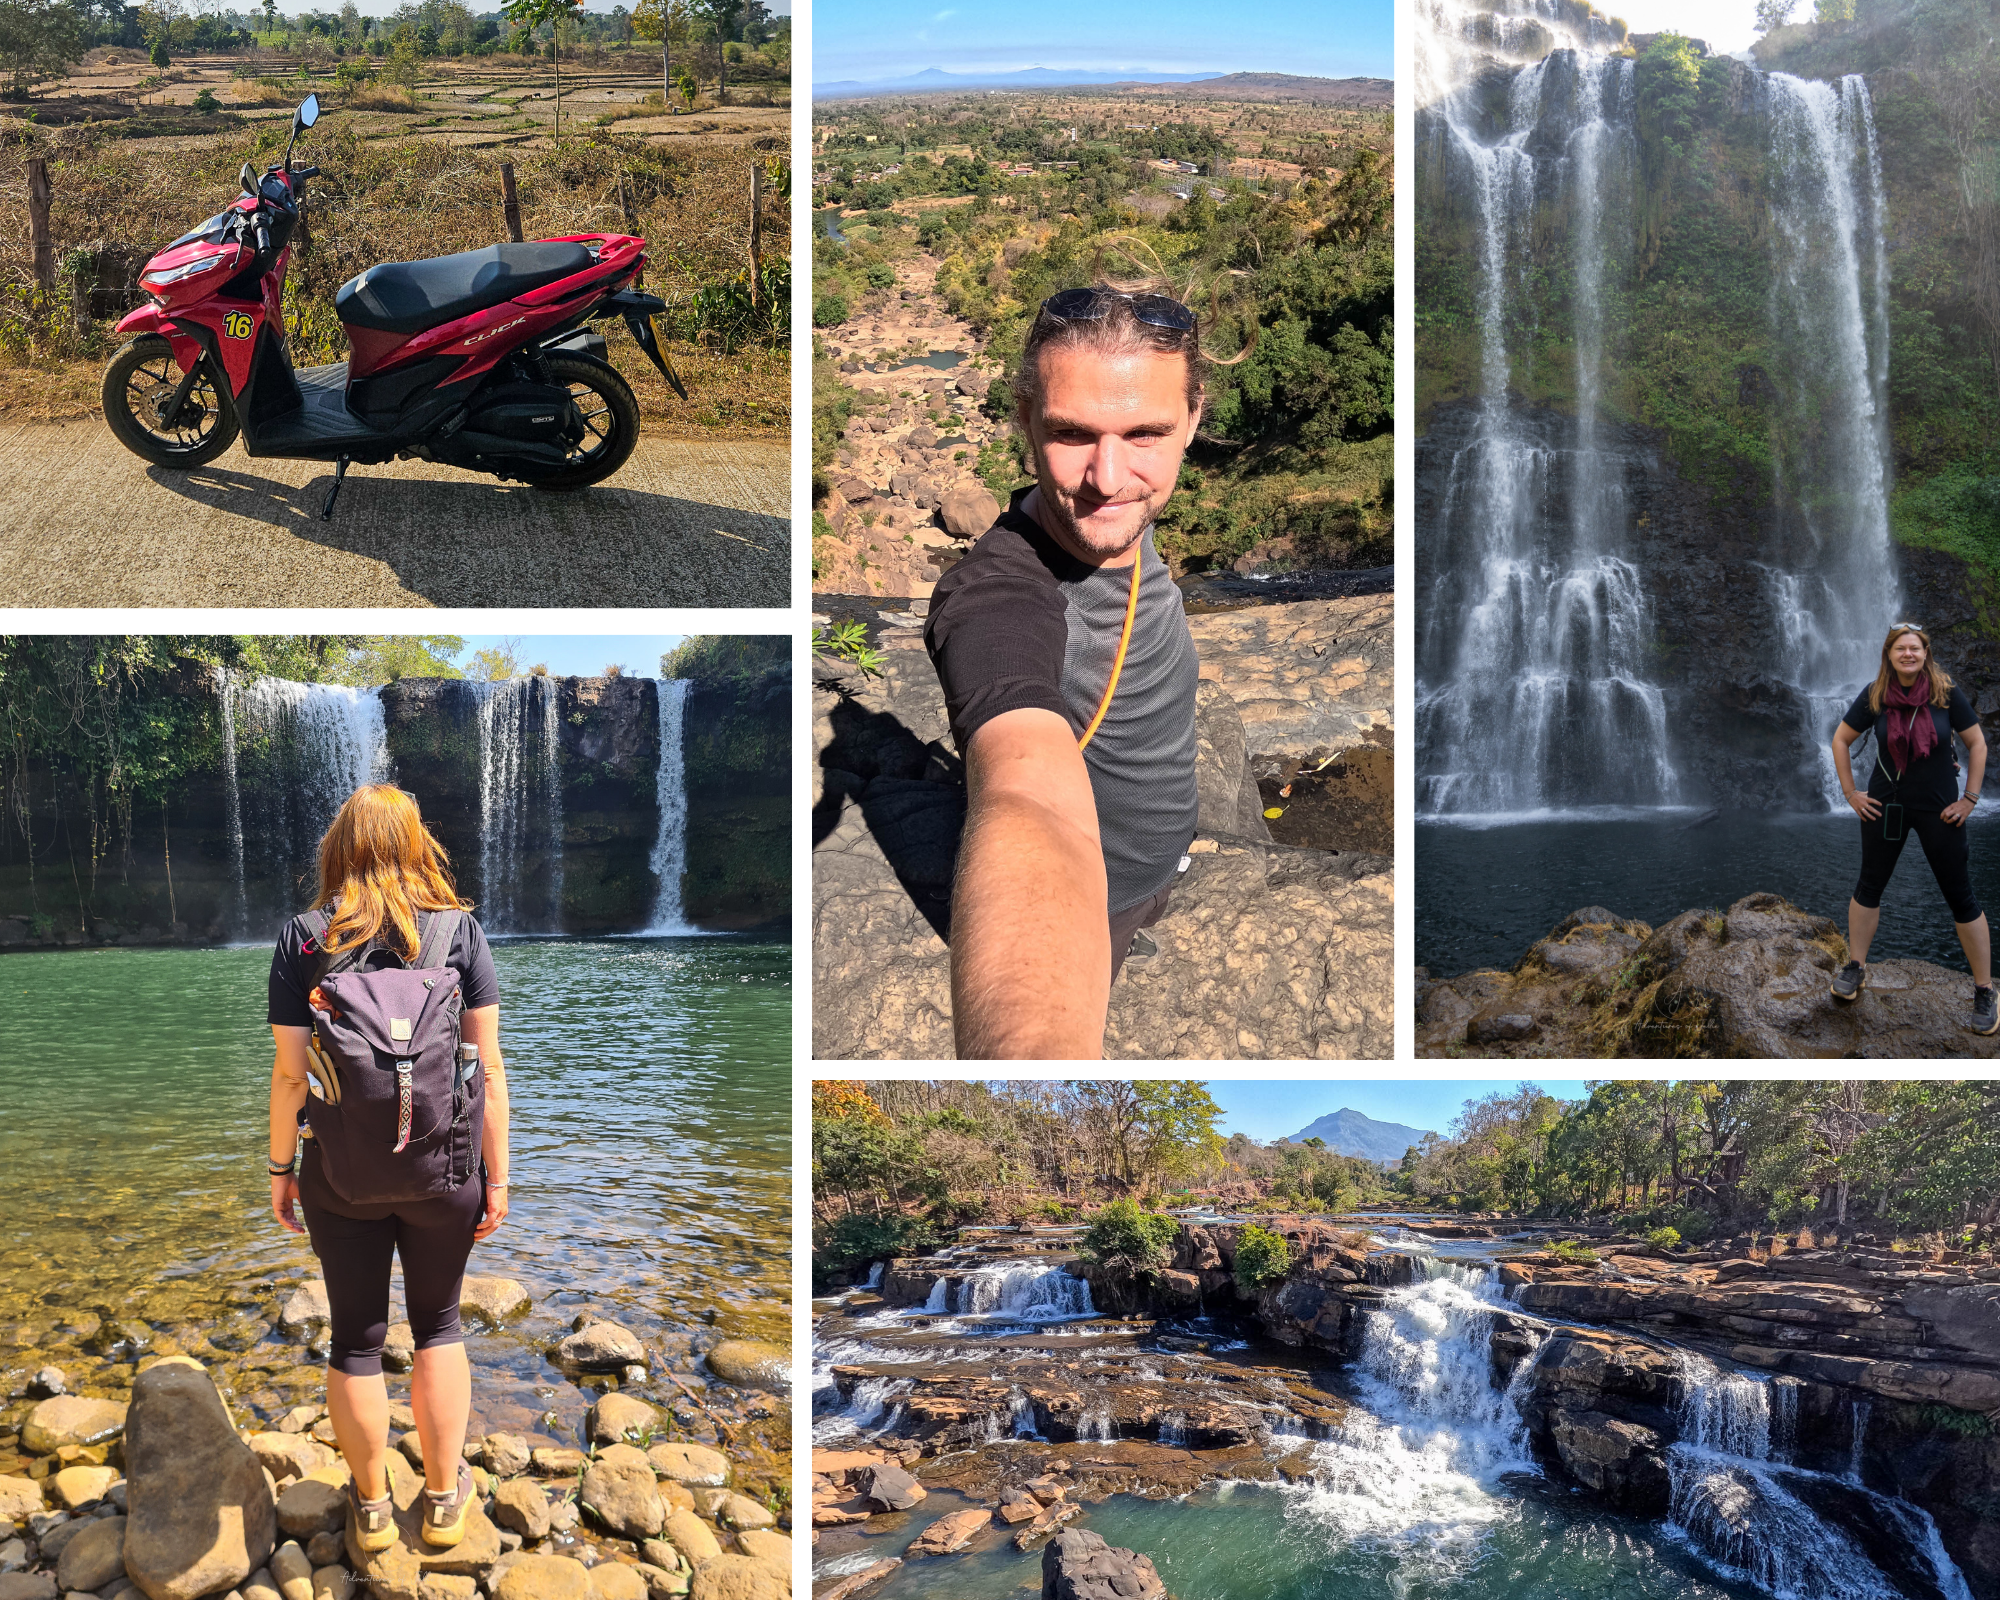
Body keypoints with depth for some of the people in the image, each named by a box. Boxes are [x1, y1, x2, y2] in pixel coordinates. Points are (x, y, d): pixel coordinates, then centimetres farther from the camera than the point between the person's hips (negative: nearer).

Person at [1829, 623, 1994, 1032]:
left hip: (1939, 809, -2)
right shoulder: (1874, 696, -7)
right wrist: (1850, 792, 0)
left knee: (1960, 896, 1)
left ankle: (1984, 992, 8)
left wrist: (1970, 798, -6)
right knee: (1869, 886, 11)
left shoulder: (1947, 694, -11)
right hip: (1886, 805, 2)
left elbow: (1977, 743, -3)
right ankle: (1856, 969, 28)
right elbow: (1840, 740, 4)